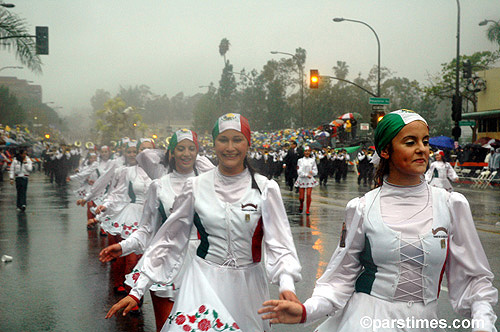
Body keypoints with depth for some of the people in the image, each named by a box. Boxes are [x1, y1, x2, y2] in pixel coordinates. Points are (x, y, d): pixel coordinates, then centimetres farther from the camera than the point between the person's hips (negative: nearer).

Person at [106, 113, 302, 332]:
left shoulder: (265, 189, -2)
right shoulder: (196, 187, 1)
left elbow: (279, 245, -7)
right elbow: (168, 241, 6)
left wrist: (286, 285, -26)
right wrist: (137, 291, 3)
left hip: (248, 287, 0)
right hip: (203, 282, 0)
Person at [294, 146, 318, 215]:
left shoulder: (312, 160, 5)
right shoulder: (300, 160, 1)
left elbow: (316, 172, 7)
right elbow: (299, 171, -6)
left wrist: (312, 172, -14)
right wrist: (306, 175, -18)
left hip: (310, 180, 0)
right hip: (302, 180, 0)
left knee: (309, 195, -11)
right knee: (301, 197, 0)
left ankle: (307, 210, 5)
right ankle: (301, 206, 32)